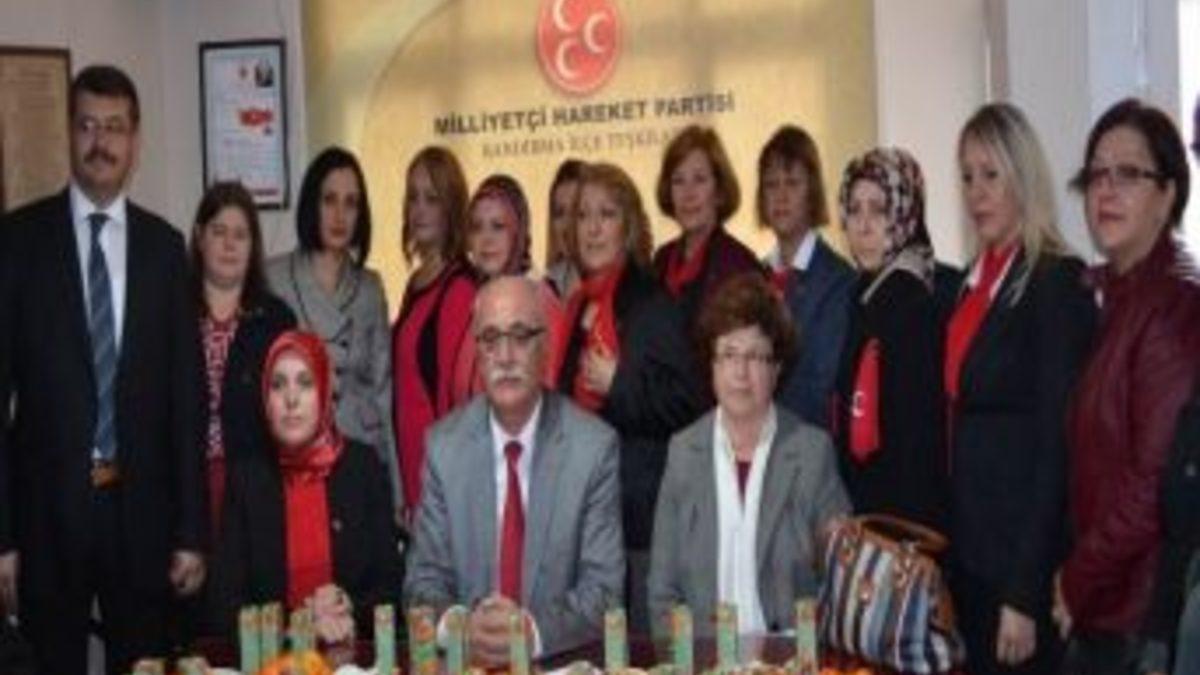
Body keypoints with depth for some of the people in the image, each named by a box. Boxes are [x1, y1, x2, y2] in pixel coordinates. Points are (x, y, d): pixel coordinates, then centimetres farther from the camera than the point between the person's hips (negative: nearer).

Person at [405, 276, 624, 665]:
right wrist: (462, 629, -17)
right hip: (465, 660, 2)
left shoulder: (596, 447, -3)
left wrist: (535, 632, -22)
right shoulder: (443, 445, 3)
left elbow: (603, 586, -5)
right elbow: (425, 579, 3)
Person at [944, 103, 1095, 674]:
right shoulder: (974, 283, 10)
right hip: (968, 547, 7)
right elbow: (961, 414, 11)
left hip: (1023, 556, -7)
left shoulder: (1056, 283, -12)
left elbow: (1056, 444, -16)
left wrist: (1025, 594, -18)